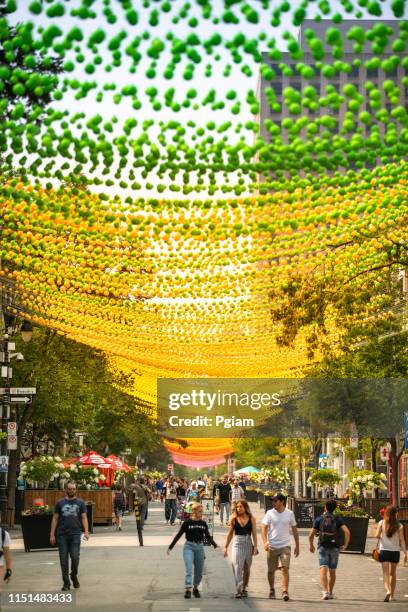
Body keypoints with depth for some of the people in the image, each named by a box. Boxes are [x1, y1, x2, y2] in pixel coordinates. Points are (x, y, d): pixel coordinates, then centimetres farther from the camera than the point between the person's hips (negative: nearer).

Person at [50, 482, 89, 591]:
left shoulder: (80, 503, 9)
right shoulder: (60, 503, 9)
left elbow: (84, 517, 5)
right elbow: (55, 519, 9)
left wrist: (86, 531, -9)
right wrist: (52, 534, 2)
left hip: (75, 534, -1)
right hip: (62, 535, 1)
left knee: (75, 557, -9)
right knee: (63, 559, 1)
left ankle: (74, 576, 18)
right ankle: (66, 583, 9)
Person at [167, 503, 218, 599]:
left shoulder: (203, 524, 7)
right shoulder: (187, 523, -4)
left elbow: (208, 536, 14)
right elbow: (178, 535, 0)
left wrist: (215, 544, 1)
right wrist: (170, 547, -1)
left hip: (199, 547, 4)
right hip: (189, 547, -4)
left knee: (199, 571, 9)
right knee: (189, 569, -14)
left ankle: (195, 588, 28)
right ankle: (188, 589, -17)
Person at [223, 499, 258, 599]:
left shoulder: (251, 519, 2)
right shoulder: (234, 519, 4)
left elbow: (254, 534, 2)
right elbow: (230, 534, 11)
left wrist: (255, 546, -7)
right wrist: (226, 547, 11)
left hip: (248, 544, 1)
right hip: (237, 543, -1)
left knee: (246, 568, 10)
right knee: (237, 567, -13)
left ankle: (244, 589, 24)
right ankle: (238, 590, -19)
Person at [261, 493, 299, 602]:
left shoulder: (289, 514, 3)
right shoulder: (270, 513, -1)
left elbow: (294, 530, 11)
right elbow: (263, 528, -3)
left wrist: (297, 546, 11)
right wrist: (265, 542, -19)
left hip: (285, 546, 0)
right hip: (272, 546, 0)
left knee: (285, 568, -13)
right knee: (271, 570, 8)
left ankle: (285, 592, -16)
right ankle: (272, 590, 25)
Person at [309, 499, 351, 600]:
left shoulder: (319, 519, 1)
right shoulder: (338, 519, 3)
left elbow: (311, 535, -1)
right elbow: (347, 532, -11)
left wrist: (311, 545, 15)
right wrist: (345, 545, -1)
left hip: (323, 547, -2)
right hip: (334, 547, 2)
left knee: (323, 570, -10)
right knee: (332, 571, 16)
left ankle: (325, 592, -28)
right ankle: (330, 593, 25)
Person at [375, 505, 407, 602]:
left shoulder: (382, 523, -4)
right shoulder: (399, 525, -3)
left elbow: (377, 535, -10)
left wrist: (379, 539, 13)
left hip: (384, 550, -1)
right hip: (395, 551, 1)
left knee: (385, 572, -3)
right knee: (393, 573, 16)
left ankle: (387, 590, -27)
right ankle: (392, 595, 22)